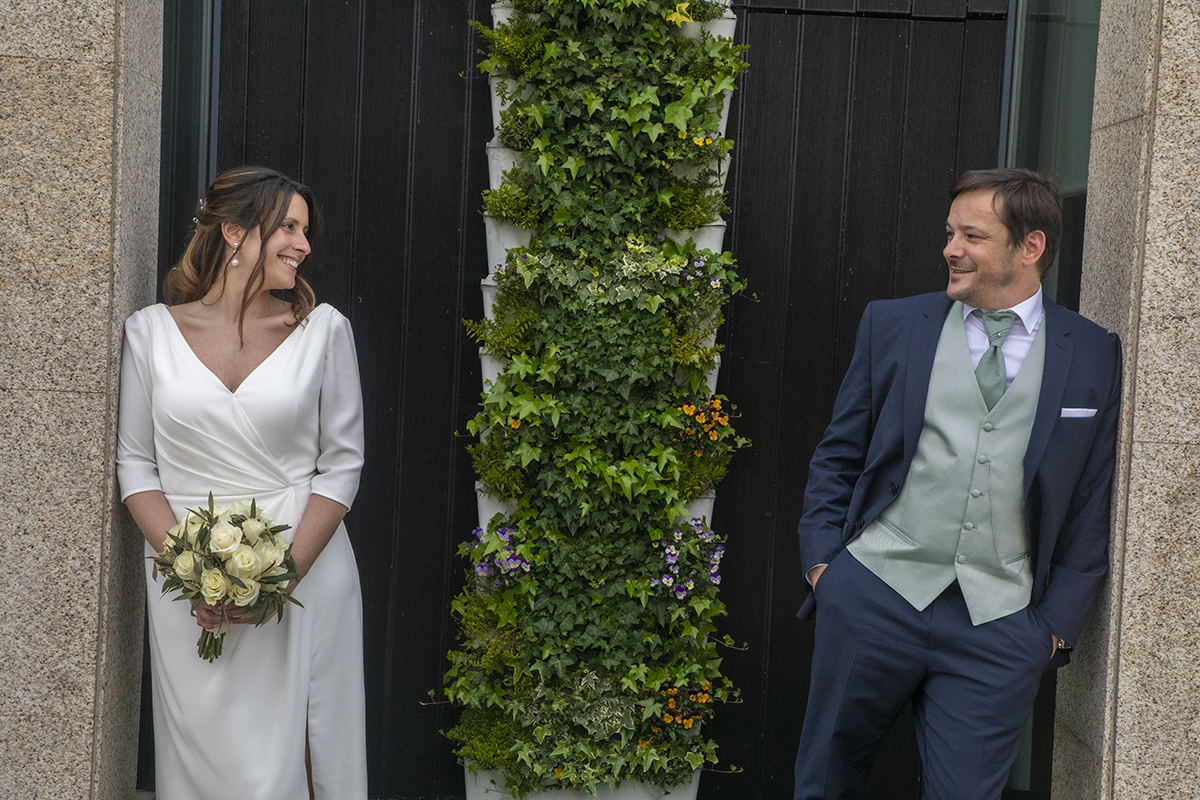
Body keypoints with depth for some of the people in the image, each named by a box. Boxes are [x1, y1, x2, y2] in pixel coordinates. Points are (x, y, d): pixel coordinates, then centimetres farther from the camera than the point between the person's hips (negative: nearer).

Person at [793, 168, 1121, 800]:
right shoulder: (890, 325, 6)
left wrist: (1056, 622, 2)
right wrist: (822, 560, 2)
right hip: (872, 596, 1)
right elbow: (837, 456, 11)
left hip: (1000, 628, -1)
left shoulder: (1096, 356, 3)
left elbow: (1093, 504, 5)